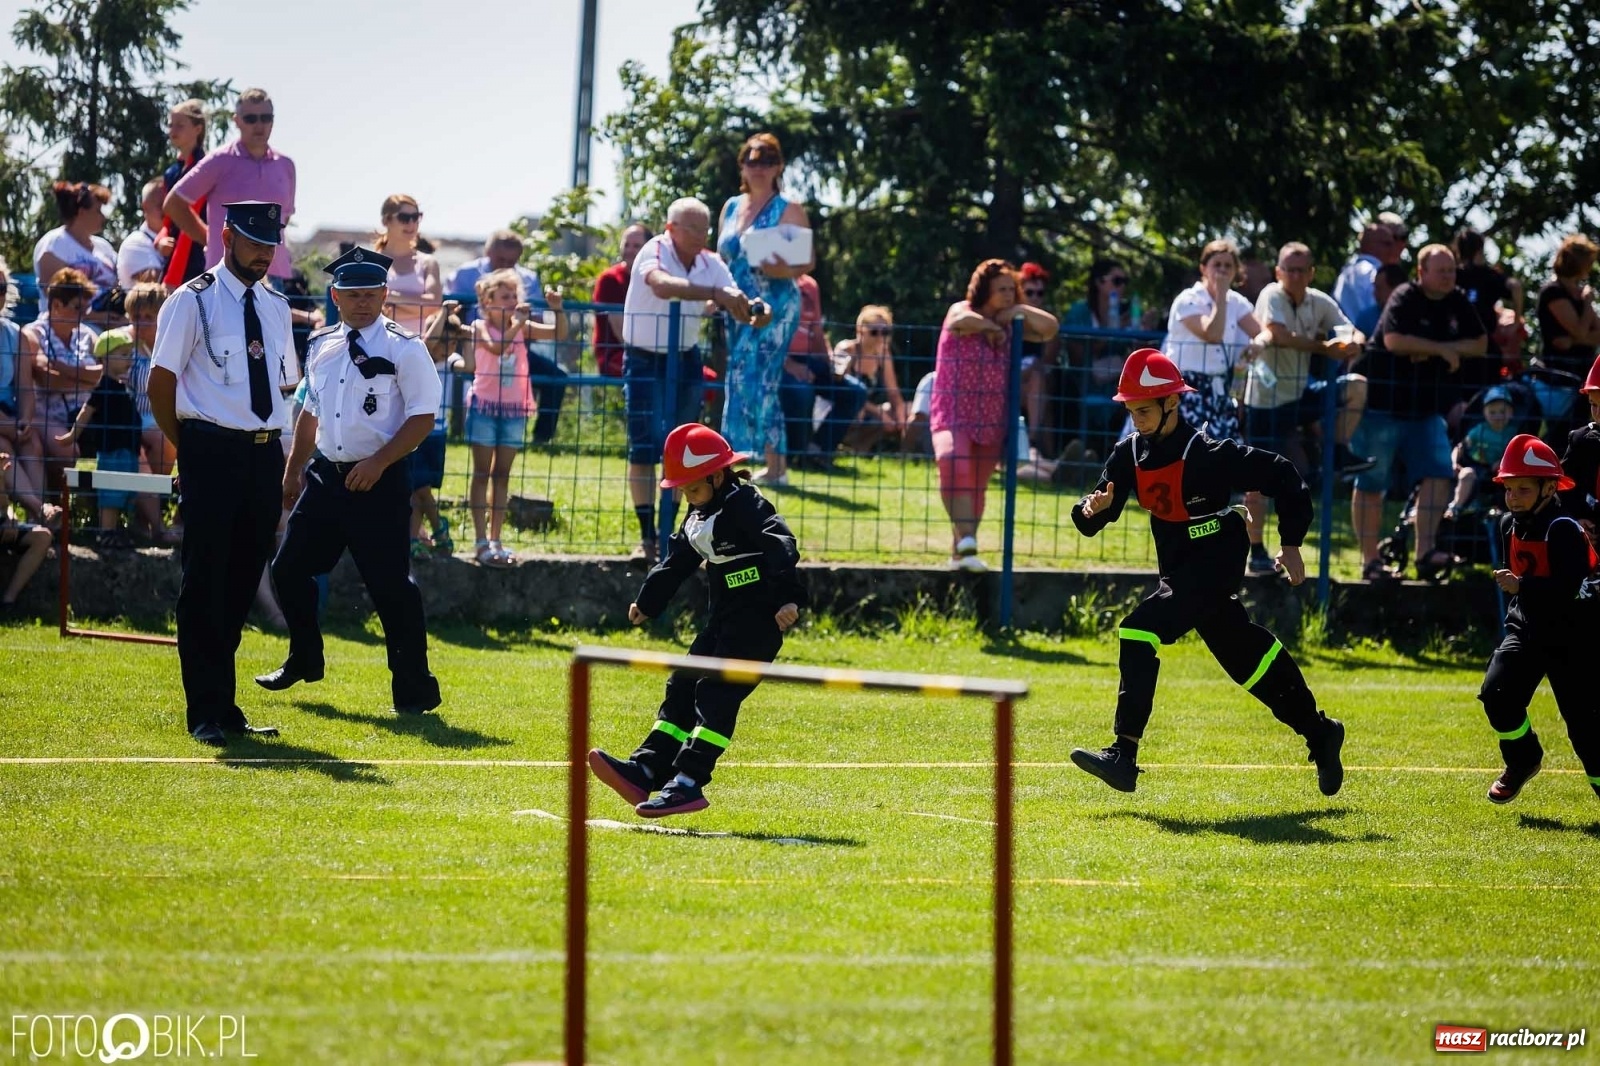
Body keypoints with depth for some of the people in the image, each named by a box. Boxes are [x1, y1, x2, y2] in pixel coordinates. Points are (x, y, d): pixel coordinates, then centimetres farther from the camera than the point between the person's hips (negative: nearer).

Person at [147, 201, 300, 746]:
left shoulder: (275, 307, 14)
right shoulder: (193, 302, -5)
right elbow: (162, 381, -4)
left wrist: (276, 448, 16)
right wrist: (189, 449, -2)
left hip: (265, 455, 6)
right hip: (212, 454, -6)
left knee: (242, 583, 11)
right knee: (204, 583, -4)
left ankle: (225, 707, 19)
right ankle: (206, 714, -1)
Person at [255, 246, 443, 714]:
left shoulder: (403, 348, -8)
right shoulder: (321, 347, 11)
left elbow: (423, 418, -11)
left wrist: (377, 464, -19)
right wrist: (293, 471, 21)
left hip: (380, 482, -6)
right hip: (326, 476, 6)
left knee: (390, 583, -6)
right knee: (289, 568, 10)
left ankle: (414, 687, 3)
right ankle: (303, 660, 31)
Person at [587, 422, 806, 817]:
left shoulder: (745, 505, -14)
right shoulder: (699, 516, 15)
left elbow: (781, 546, -26)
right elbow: (677, 560, 28)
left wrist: (788, 597, -37)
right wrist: (647, 602, 36)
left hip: (758, 620, -10)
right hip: (724, 620, 10)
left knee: (716, 696, -15)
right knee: (683, 688, 6)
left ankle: (688, 782, -19)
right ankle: (644, 771, 3)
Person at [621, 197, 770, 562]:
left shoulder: (711, 265, -2)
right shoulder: (654, 253, -18)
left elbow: (734, 306, -9)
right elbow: (662, 285, -41)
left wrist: (754, 315, -33)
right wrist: (714, 293, -52)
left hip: (686, 360, 5)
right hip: (645, 360, -5)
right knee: (644, 446, -8)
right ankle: (646, 537, -5)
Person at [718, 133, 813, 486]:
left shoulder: (789, 210, -2)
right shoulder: (731, 208, 15)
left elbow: (809, 260, -4)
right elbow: (721, 259, 20)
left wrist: (787, 271, -24)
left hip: (774, 307, -6)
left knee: (759, 380, -14)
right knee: (741, 381, 4)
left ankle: (775, 466, -12)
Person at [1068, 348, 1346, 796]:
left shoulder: (1207, 453, -21)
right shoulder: (1130, 453, -1)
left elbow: (1280, 475, -14)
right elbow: (1091, 517, -2)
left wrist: (1291, 544, -10)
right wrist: (1093, 509, -27)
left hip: (1216, 563, -8)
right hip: (1179, 569, 8)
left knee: (1140, 631, -23)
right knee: (1245, 655, 17)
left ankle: (1124, 756, -26)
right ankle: (1319, 734, 35)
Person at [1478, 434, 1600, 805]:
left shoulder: (1564, 530, -22)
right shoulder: (1510, 525, 3)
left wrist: (1522, 587, -29)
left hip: (1570, 638, -6)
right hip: (1526, 628, 6)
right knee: (1496, 692, -10)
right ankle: (1522, 760, 12)